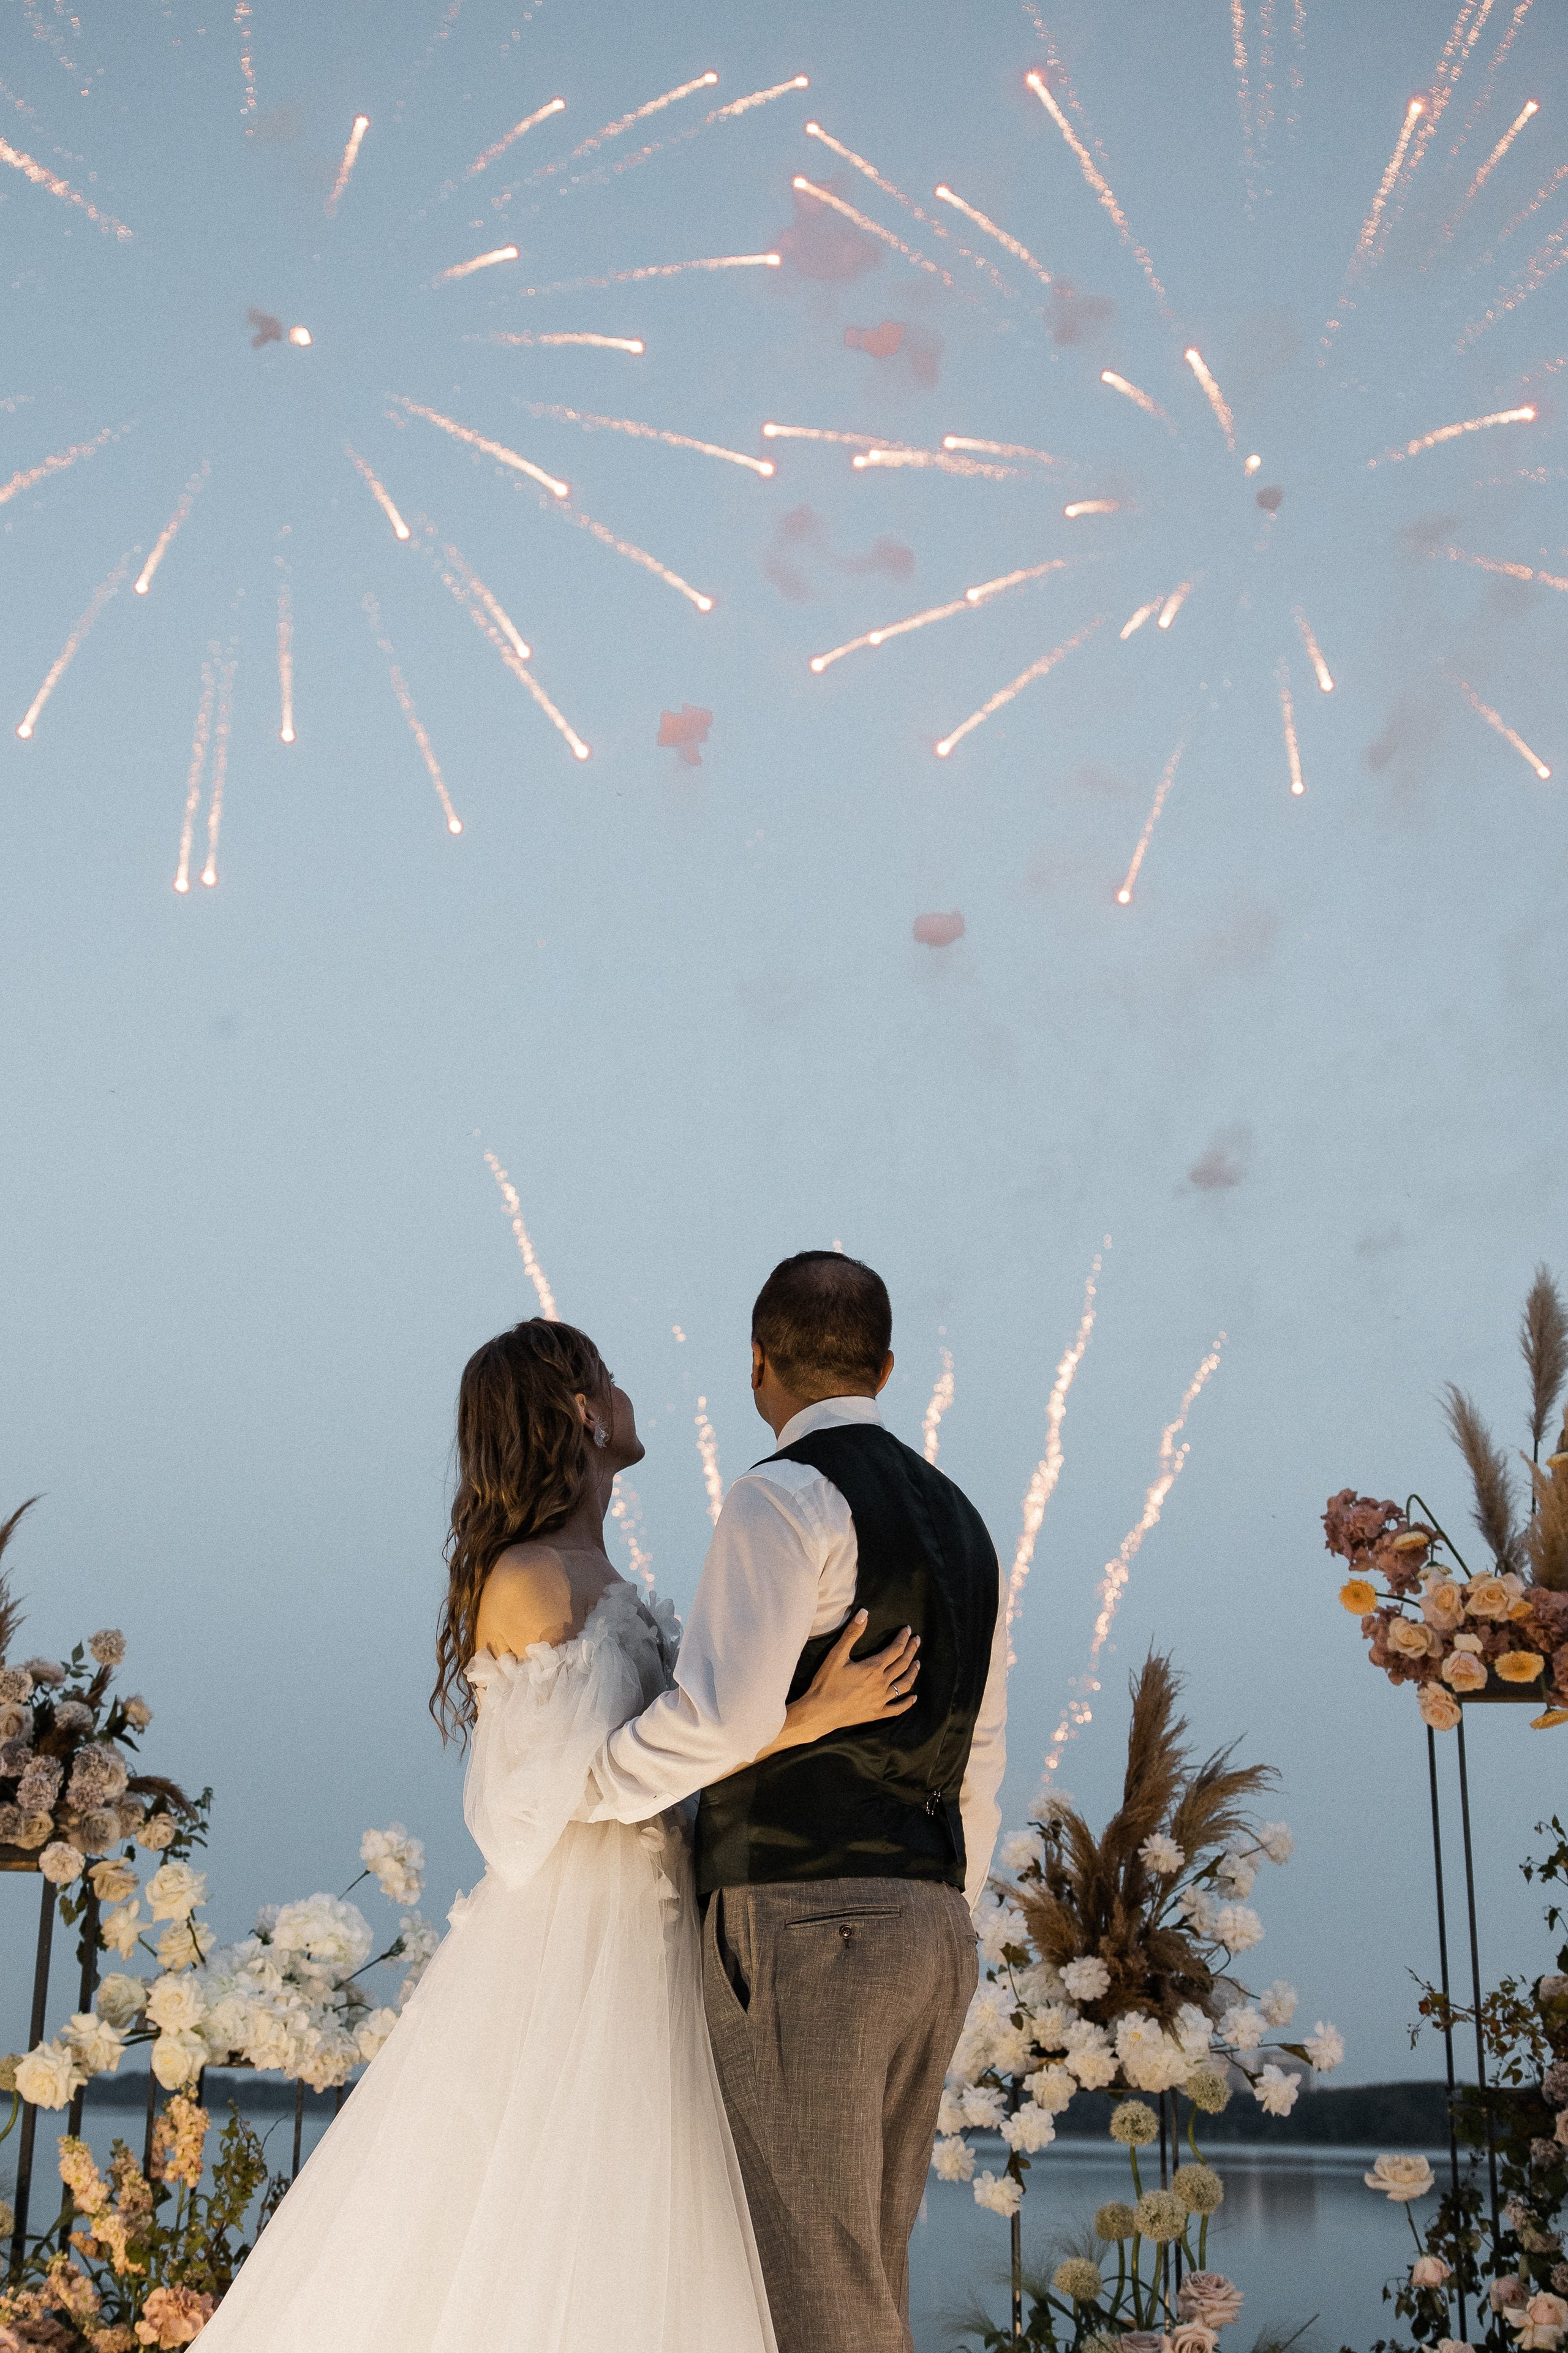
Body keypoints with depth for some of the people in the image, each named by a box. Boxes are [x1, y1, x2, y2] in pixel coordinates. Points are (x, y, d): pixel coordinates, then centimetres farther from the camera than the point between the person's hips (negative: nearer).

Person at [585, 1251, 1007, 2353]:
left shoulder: (786, 1497, -8)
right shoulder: (958, 1521, 18)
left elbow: (726, 1713, -22)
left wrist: (580, 1791, -7)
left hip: (803, 1926, -9)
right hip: (927, 1922, 9)